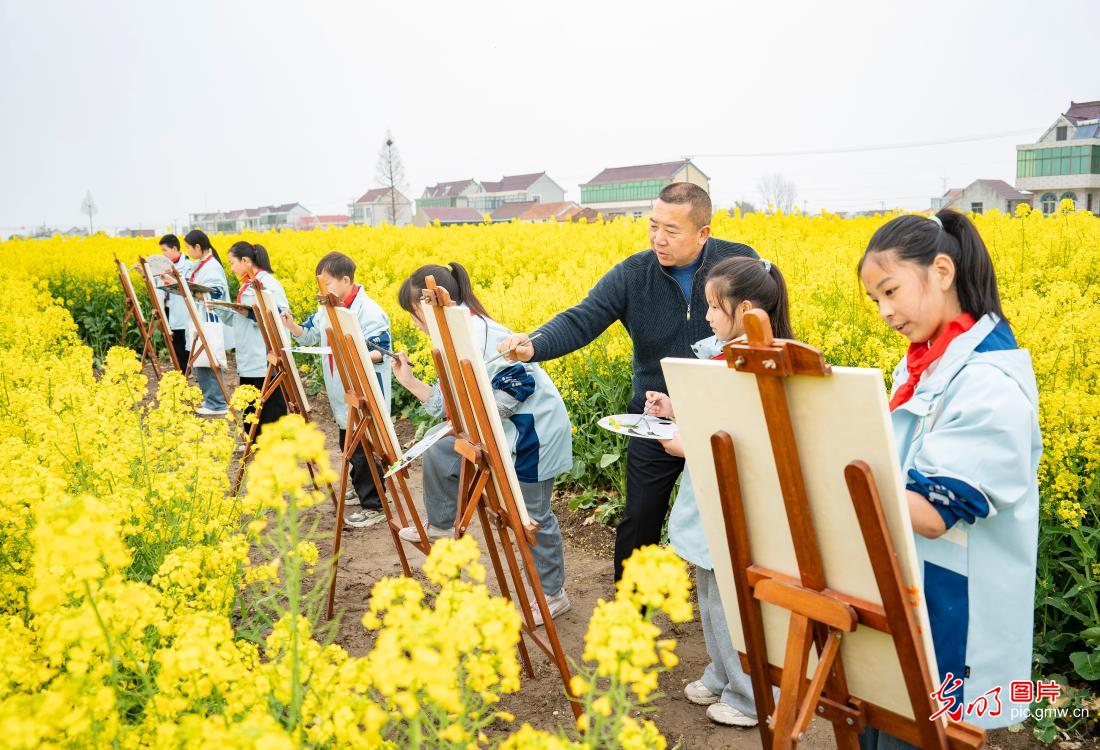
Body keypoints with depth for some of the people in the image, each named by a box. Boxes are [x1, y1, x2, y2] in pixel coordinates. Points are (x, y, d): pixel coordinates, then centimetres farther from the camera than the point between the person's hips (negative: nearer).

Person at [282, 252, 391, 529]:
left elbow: (380, 352, -22)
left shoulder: (368, 311, -20)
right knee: (349, 446, 22)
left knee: (364, 450, -3)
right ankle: (362, 488, 41)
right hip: (342, 397, 9)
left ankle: (374, 506, 8)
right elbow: (311, 336, 15)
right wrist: (291, 325, -3)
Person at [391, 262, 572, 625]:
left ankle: (553, 594, 22)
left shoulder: (477, 333, -23)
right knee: (438, 452, 11)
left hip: (533, 430, -10)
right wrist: (409, 381, 6)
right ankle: (441, 524, 32)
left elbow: (519, 381, -27)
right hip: (503, 431, 10)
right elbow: (449, 402, 10)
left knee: (533, 516, 3)